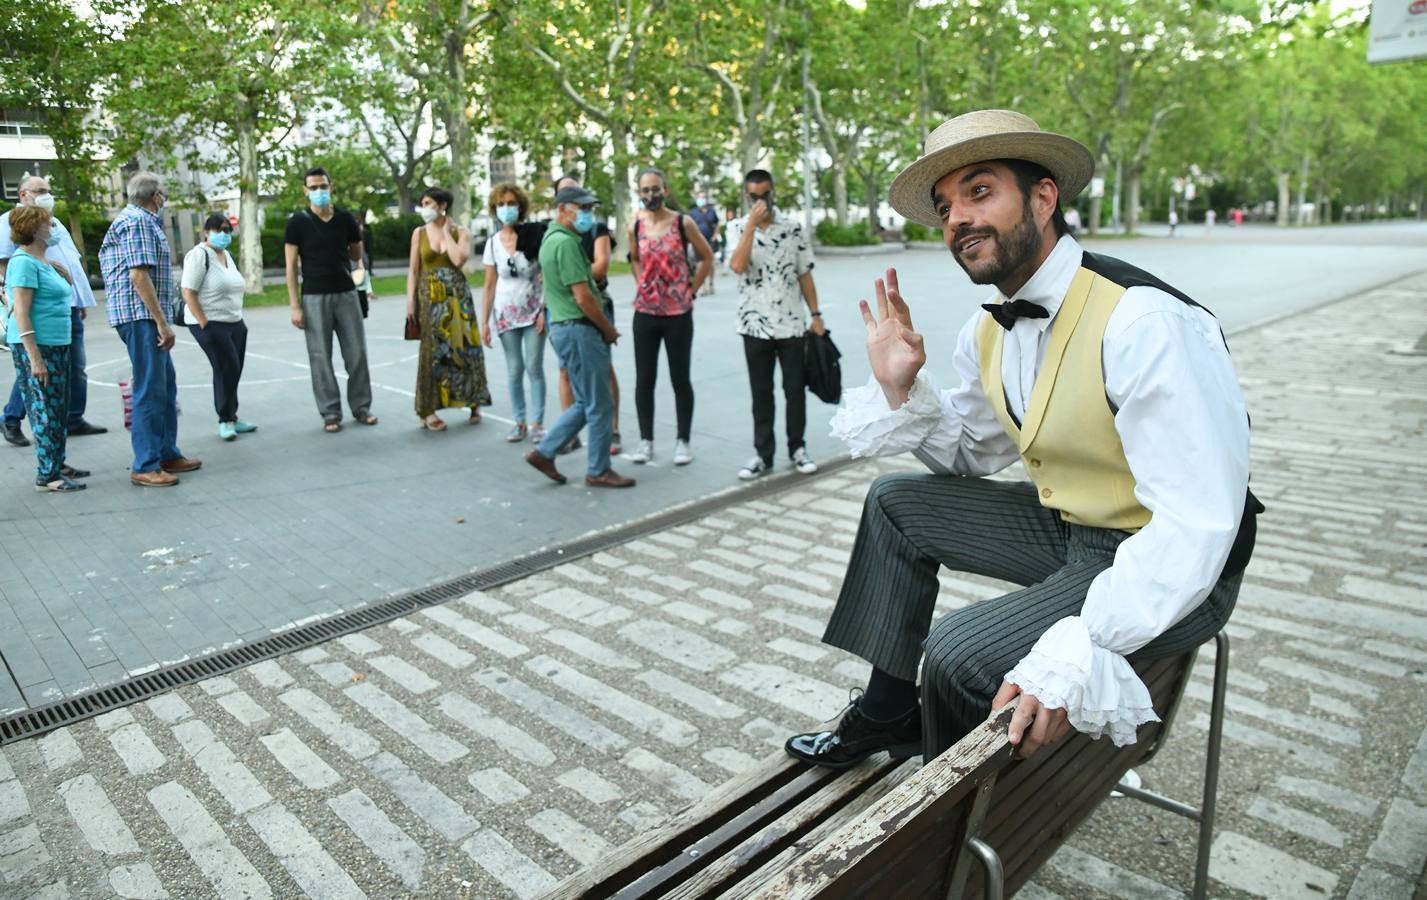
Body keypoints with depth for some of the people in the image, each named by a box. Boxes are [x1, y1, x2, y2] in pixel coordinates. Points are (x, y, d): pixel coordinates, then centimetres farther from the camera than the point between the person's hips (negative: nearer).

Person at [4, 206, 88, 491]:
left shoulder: (43, 262, 14)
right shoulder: (24, 262, -12)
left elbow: (64, 293, 31)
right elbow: (21, 313, -18)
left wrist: (64, 274, 12)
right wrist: (35, 358, -22)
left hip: (57, 344, 9)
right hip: (36, 346, -9)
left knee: (59, 409, 15)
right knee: (46, 411, -4)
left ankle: (56, 463, 26)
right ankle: (46, 476, 2)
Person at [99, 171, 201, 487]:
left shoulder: (141, 220, 21)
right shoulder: (137, 221, -11)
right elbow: (138, 274, -19)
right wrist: (162, 322, -21)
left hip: (147, 318, 11)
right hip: (141, 315, -11)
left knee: (166, 386, 15)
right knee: (150, 390, -9)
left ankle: (168, 453, 23)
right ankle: (145, 466, -5)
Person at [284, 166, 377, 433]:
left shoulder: (345, 218, 4)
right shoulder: (297, 222, -2)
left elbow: (357, 253, 21)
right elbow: (291, 266, -4)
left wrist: (360, 269, 1)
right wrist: (295, 306, -8)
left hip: (347, 294, 2)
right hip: (314, 298, -2)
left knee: (357, 354, 4)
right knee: (320, 358, 1)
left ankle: (361, 407, 17)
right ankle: (330, 414, 8)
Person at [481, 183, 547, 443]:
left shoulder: (534, 235, -5)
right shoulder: (493, 243, 2)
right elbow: (490, 285, 5)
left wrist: (545, 310, -11)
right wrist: (484, 321, 3)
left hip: (533, 311, -2)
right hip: (506, 313, 2)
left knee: (534, 368, -3)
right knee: (514, 370, 6)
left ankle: (537, 423, 5)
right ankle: (520, 422, 15)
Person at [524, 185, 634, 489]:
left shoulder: (551, 239, 16)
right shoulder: (566, 242, -16)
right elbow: (583, 297, -21)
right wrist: (609, 328, -7)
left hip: (564, 326, 10)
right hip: (580, 329, -10)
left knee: (585, 403, 17)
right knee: (598, 405, 0)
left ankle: (544, 452, 18)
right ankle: (598, 471, 10)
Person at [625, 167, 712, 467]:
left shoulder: (683, 223, -6)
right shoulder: (635, 227, 2)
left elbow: (707, 258, 4)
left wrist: (690, 291, 1)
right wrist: (644, 286, 10)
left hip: (678, 313, -2)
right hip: (645, 313, 3)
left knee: (680, 379, 5)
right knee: (644, 379, 5)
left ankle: (683, 441, 14)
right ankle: (646, 440, 16)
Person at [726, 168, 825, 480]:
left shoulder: (792, 227, 3)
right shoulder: (737, 228, 0)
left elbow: (804, 274, 7)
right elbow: (738, 266, -19)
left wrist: (815, 314, 3)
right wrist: (752, 224, -19)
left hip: (791, 323, 1)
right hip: (755, 325, 0)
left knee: (794, 389, 6)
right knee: (761, 393, 7)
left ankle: (797, 448, 20)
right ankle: (763, 455, 15)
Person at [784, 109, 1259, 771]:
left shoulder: (1146, 323, -27)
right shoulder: (987, 333, -1)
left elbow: (1198, 521, -30)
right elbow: (969, 457, 13)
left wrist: (1074, 658, -37)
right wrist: (901, 389, -5)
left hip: (1174, 564, -8)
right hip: (1065, 525, 8)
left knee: (961, 653, -26)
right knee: (894, 502, 8)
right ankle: (890, 711, 14)